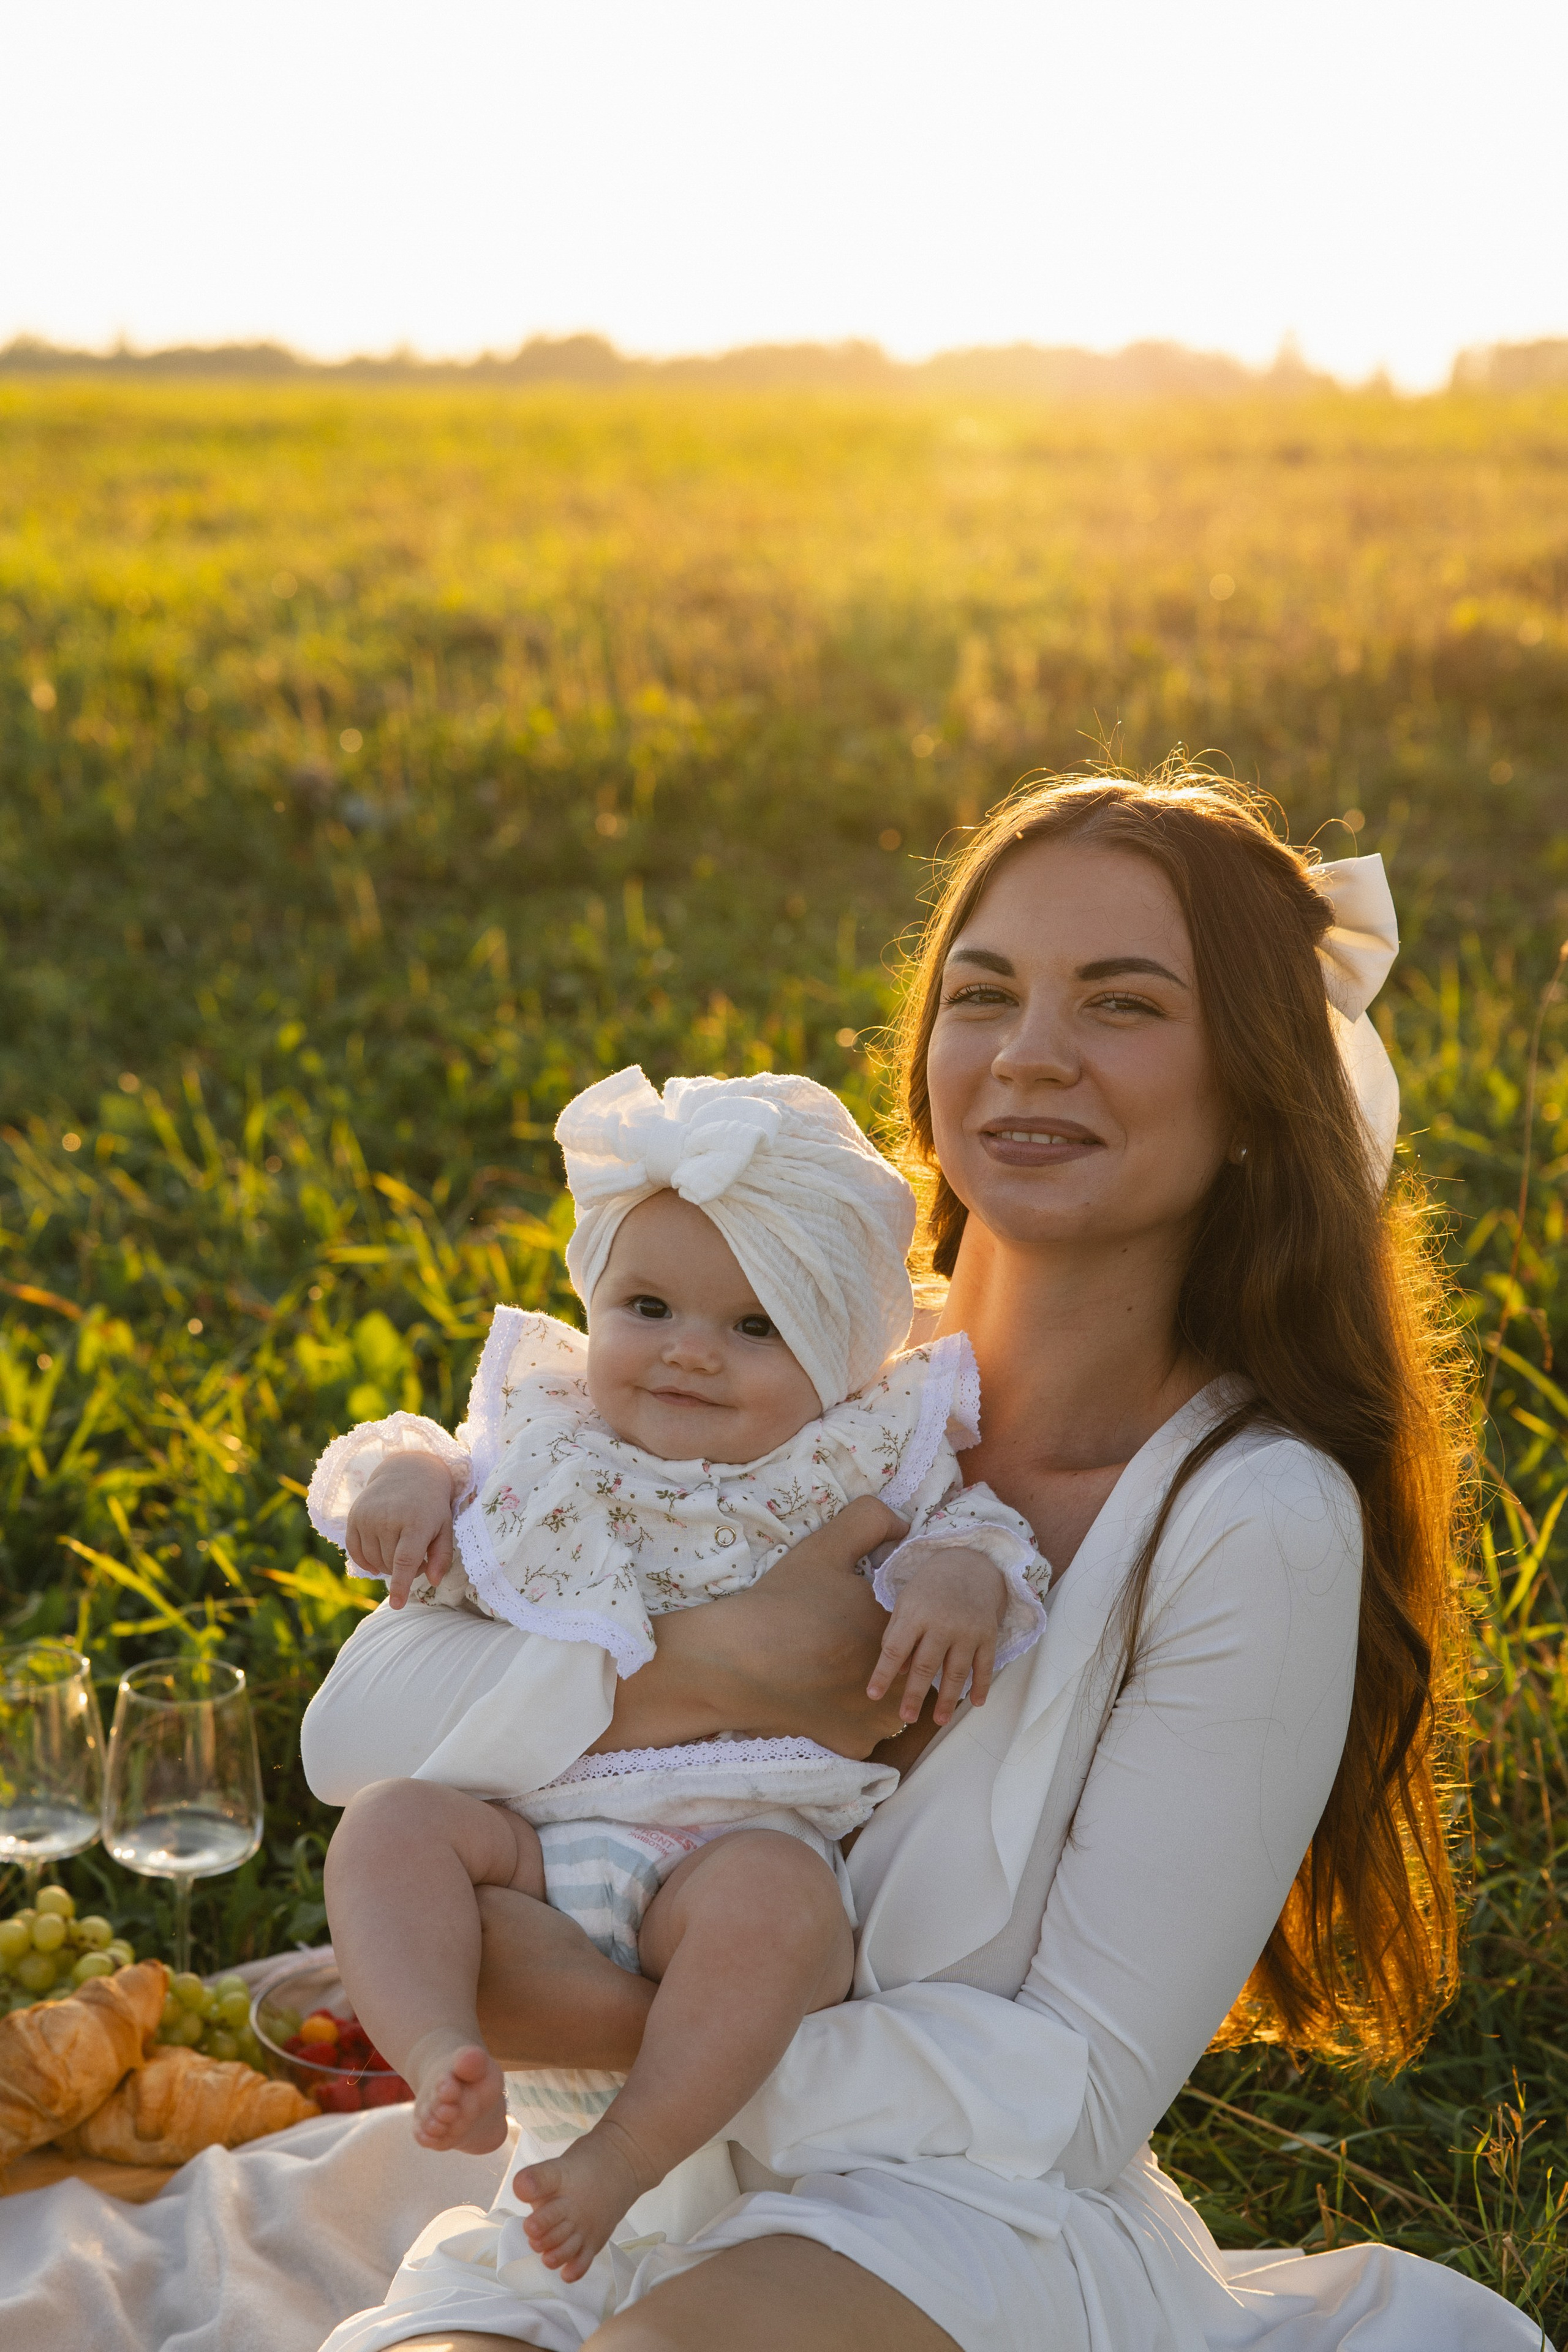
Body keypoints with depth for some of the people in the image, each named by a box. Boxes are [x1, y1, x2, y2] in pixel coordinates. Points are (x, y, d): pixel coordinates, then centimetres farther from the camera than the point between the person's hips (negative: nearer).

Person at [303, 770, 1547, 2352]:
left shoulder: (1256, 1522, -13)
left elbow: (1081, 2086, -12)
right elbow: (360, 1722, -4)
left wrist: (626, 2026, -20)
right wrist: (710, 1665, -19)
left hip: (975, 2218, -2)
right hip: (608, 2203, 3)